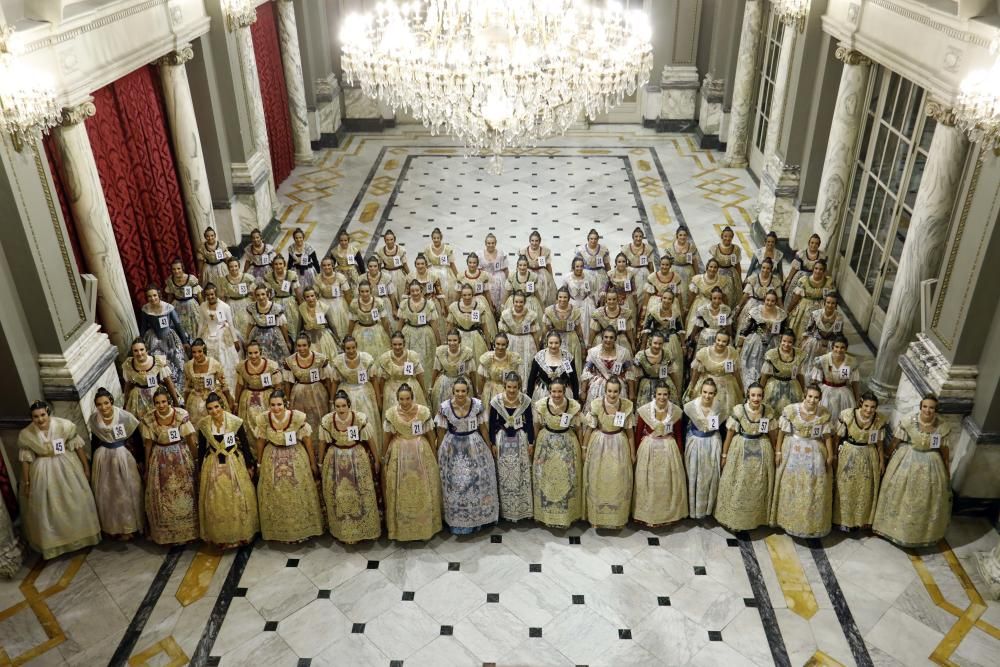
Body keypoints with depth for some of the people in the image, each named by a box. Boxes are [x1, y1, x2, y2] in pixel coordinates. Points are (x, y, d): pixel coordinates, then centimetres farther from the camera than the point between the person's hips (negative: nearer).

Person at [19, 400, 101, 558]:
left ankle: (80, 536, 31)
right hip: (43, 471, 0)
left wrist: (86, 467, -3)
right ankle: (53, 543, 26)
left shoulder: (63, 425, -16)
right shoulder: (25, 435, -13)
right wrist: (26, 482, 0)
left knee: (76, 502, 10)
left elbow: (78, 445, -7)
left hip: (67, 467, 0)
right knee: (47, 509, 8)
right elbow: (25, 459, -5)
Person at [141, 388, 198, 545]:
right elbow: (148, 443, -1)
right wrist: (147, 465, 7)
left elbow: (191, 439, -10)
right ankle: (166, 533, 26)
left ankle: (187, 532, 24)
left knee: (184, 492, 8)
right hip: (160, 459, 1)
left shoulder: (181, 415, -17)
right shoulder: (148, 419, -12)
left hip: (181, 456, -1)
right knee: (162, 496, 9)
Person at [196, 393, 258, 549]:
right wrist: (200, 470, 10)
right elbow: (201, 448, 5)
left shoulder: (235, 421, -14)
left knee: (237, 499, 6)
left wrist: (249, 465, 1)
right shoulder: (203, 425, -7)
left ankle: (240, 533, 23)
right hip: (213, 465, 2)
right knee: (215, 501, 7)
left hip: (234, 463, -2)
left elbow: (245, 444, -4)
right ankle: (219, 536, 24)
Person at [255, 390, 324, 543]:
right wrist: (259, 464, 9)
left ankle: (301, 530, 28)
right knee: (275, 496, 10)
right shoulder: (264, 419, -16)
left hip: (296, 457, -1)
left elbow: (307, 441, -10)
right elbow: (261, 441, -1)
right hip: (272, 459, 1)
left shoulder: (297, 417, -21)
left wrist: (313, 463, -3)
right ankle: (280, 531, 29)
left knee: (299, 494, 10)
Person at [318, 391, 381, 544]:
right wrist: (320, 462, 13)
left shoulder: (360, 419, -17)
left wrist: (376, 460, 4)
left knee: (361, 495, 6)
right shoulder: (326, 421, -13)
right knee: (338, 496, 9)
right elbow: (322, 443, 2)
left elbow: (370, 441, -4)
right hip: (335, 461, 1)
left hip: (358, 459, -1)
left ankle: (363, 529, 25)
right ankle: (343, 531, 27)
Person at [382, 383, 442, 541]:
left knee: (423, 490, 6)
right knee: (400, 491, 7)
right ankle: (401, 528, 22)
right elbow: (387, 436, 5)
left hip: (421, 452, 0)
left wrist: (434, 455, 5)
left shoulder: (423, 411, -10)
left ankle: (425, 526, 22)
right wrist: (384, 455, 12)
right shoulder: (391, 413, -7)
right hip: (399, 453, 1)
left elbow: (430, 435, 0)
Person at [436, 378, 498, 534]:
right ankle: (457, 520, 19)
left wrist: (489, 446, 8)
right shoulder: (445, 407, -12)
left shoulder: (477, 405, -10)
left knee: (478, 480, 8)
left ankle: (477, 517, 27)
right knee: (455, 483, 4)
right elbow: (441, 431, 0)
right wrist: (440, 450, 6)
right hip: (453, 448, -1)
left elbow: (483, 428, 1)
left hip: (475, 446, 1)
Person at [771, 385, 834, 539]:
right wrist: (778, 451, -5)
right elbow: (781, 432, -6)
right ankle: (790, 521, 25)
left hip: (815, 453, 1)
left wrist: (830, 456, 1)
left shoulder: (824, 414, -7)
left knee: (814, 490, 8)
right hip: (793, 451, -1)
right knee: (791, 488, 9)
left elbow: (827, 436, 0)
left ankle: (812, 524, 25)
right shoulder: (790, 410, -13)